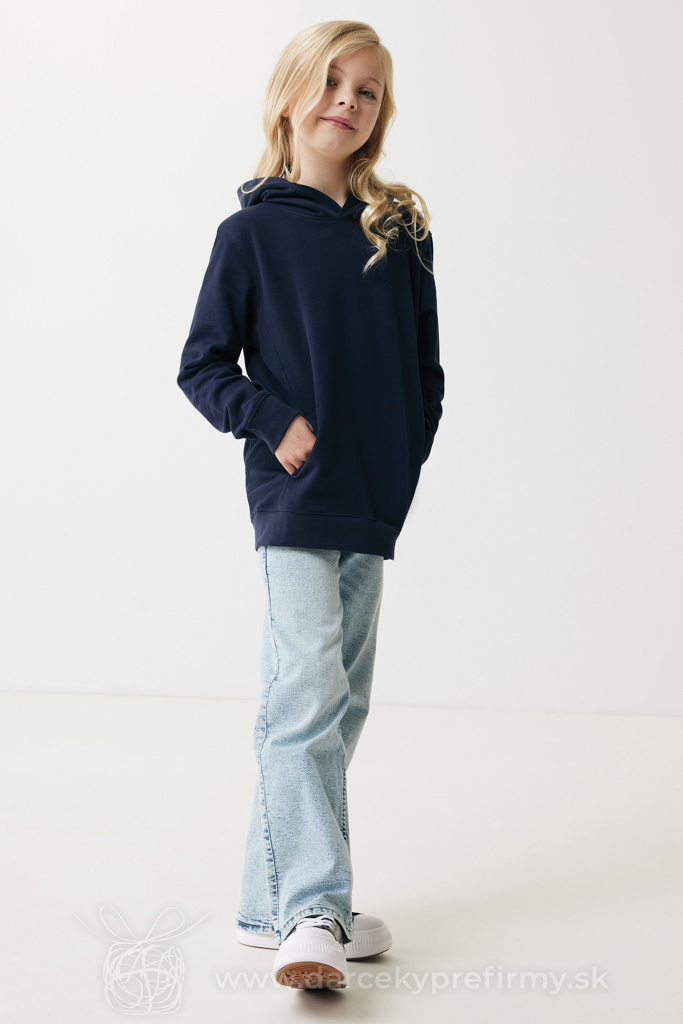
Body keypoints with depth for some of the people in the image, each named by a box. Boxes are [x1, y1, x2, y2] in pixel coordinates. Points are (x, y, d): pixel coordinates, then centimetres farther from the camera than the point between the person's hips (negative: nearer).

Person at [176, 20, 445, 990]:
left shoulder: (402, 232, 11)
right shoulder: (252, 232, 0)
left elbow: (426, 366, 15)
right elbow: (202, 365, 0)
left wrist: (407, 454, 3)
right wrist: (274, 421, -13)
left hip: (375, 507, 5)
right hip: (294, 499, -5)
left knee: (340, 702, 9)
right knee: (309, 691, -16)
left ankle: (274, 898, 20)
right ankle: (314, 913, -13)